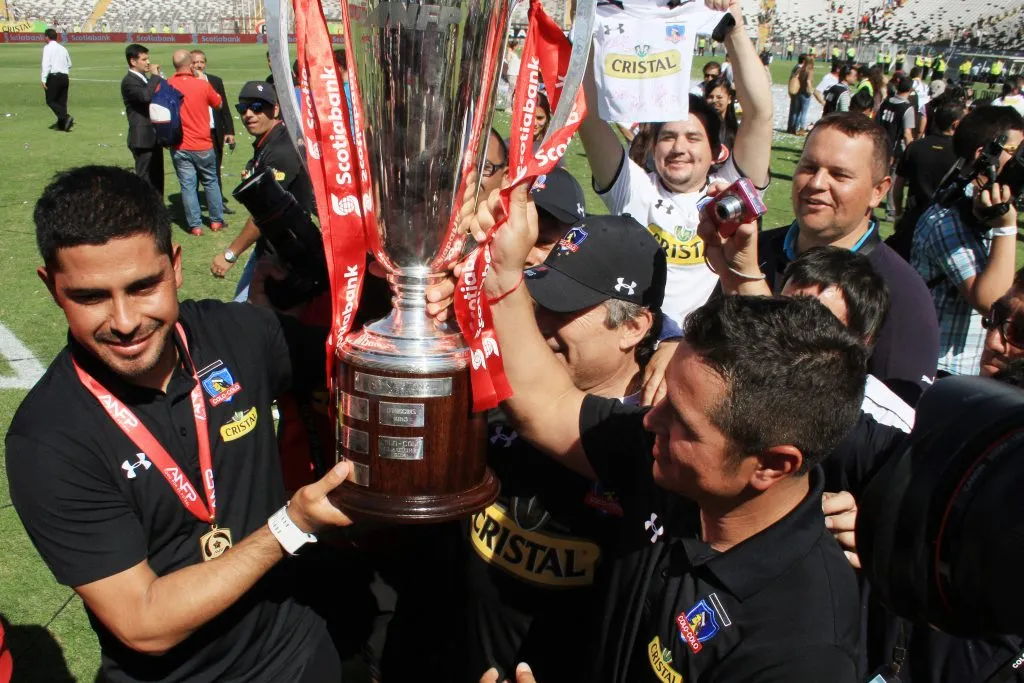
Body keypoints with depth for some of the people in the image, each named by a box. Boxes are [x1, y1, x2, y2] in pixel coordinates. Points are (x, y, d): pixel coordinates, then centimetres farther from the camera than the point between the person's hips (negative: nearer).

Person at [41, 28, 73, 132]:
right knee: (62, 101, 9)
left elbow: (46, 64, -13)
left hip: (54, 76, -7)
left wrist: (44, 80, -15)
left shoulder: (48, 47, -4)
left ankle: (66, 117, -21)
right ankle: (61, 125, 9)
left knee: (50, 101, -2)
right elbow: (69, 64, 24)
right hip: (65, 77, 7)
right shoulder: (63, 48, 15)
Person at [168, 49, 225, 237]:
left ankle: (195, 225, 5)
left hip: (179, 147, 1)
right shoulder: (203, 85, -11)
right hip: (203, 145, -1)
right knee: (211, 182, 15)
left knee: (188, 185, 5)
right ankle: (216, 221, 19)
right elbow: (219, 104, 6)